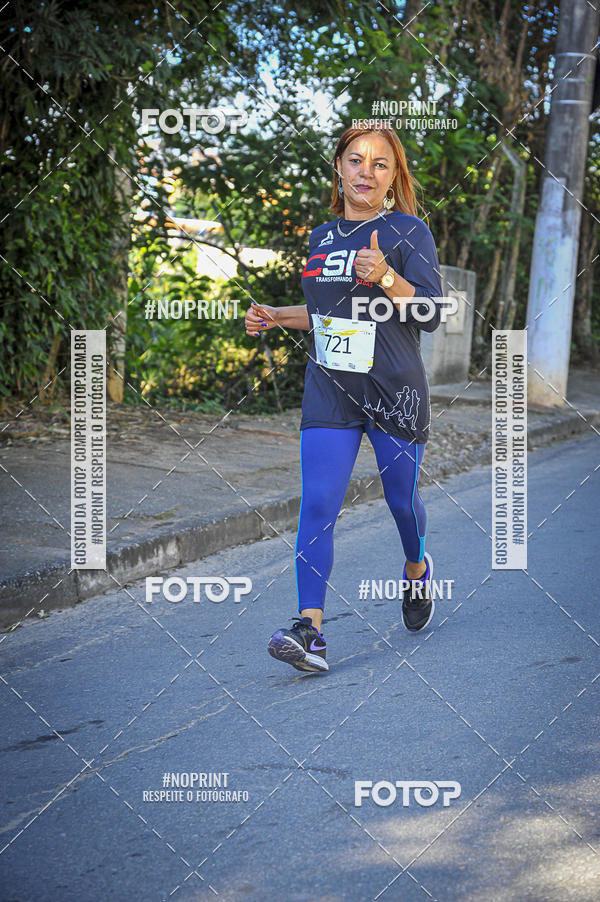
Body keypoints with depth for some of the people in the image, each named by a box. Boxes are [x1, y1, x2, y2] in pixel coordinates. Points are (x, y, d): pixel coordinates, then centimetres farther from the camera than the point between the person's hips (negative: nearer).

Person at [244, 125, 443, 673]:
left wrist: (385, 277, -26)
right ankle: (309, 631, -15)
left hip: (396, 390, -3)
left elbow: (431, 315, -12)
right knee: (317, 504, -10)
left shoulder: (409, 232, -5)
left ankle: (418, 570, 46)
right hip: (330, 388, 3)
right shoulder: (321, 237, 11)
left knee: (401, 497, 12)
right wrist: (275, 317, 11)